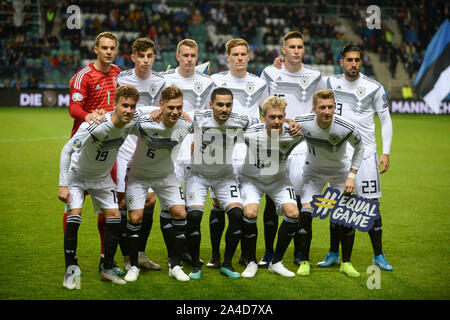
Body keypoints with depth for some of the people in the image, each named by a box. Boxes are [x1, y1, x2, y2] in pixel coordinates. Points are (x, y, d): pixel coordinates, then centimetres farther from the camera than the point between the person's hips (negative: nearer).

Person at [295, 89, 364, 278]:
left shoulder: (346, 129, -28)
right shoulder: (303, 124, -27)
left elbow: (359, 147, -7)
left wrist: (351, 176, -11)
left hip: (340, 172, 0)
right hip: (313, 171, 0)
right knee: (305, 213, -15)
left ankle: (346, 262, 8)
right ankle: (304, 262, 0)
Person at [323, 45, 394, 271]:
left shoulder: (374, 87, -2)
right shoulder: (331, 83, 4)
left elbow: (386, 120, 3)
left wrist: (386, 152, -3)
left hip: (365, 152, -2)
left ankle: (379, 256, 4)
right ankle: (333, 254, 16)